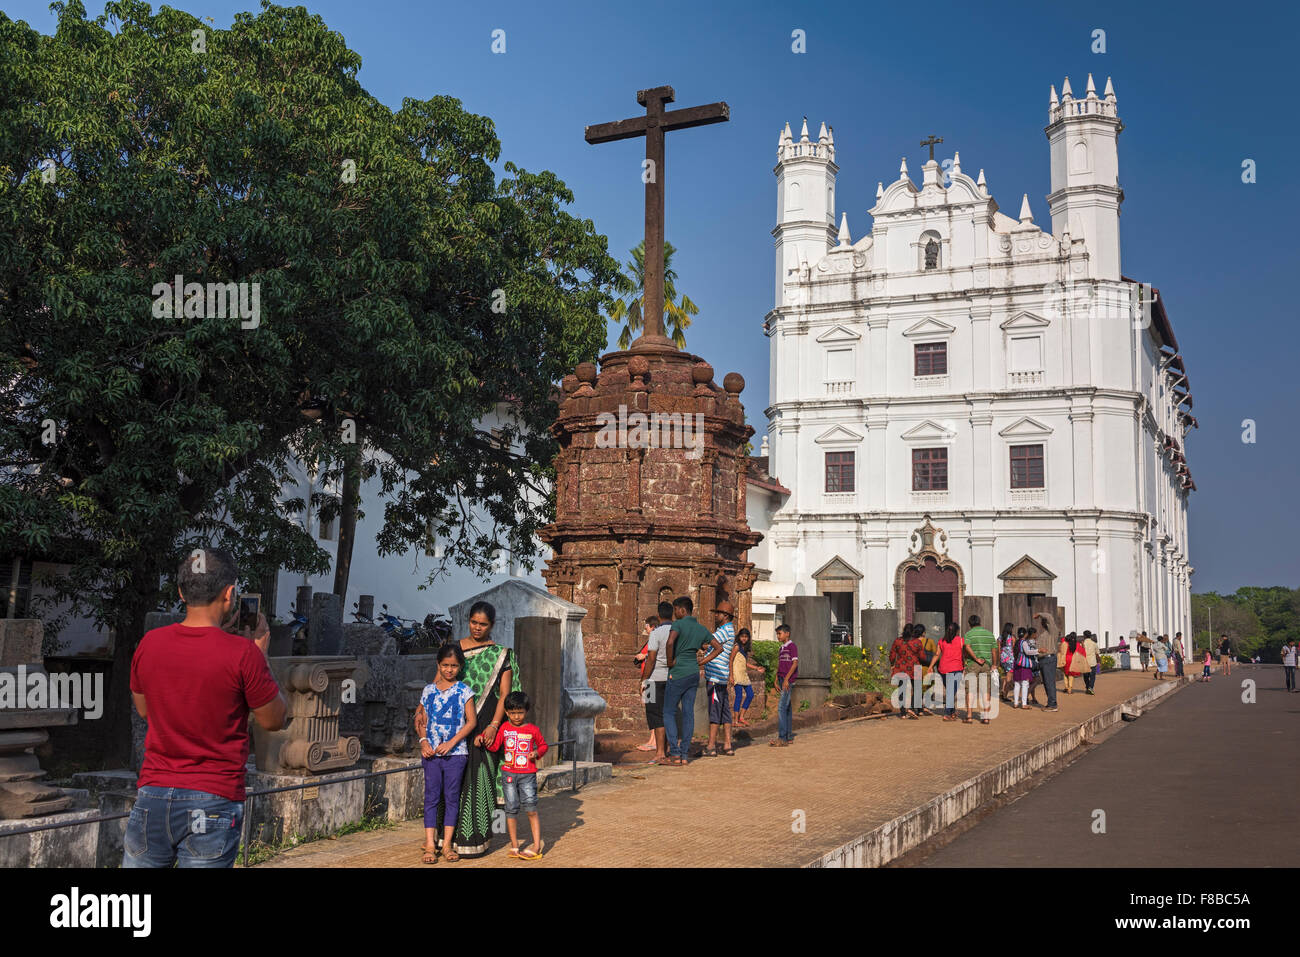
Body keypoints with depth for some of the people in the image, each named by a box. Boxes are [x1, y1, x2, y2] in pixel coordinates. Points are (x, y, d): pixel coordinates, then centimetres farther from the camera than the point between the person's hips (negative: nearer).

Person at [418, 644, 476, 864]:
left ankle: (447, 844, 12)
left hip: (455, 753, -2)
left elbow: (471, 722, -5)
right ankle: (430, 845, 7)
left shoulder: (464, 691, -2)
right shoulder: (428, 690, 6)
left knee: (452, 797, 4)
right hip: (431, 753, 2)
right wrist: (423, 741, -7)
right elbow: (423, 720, 10)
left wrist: (451, 743, -13)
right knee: (431, 797, 3)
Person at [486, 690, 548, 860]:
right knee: (511, 809, 5)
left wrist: (537, 753, -6)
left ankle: (537, 845, -2)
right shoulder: (504, 728, 5)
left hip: (528, 774, -2)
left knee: (531, 809, -9)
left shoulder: (533, 729, 2)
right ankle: (514, 846, 15)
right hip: (508, 773, 2)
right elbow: (494, 746, 0)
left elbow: (543, 745, 14)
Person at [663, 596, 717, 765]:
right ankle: (685, 754, 8)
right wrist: (703, 661, 12)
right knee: (688, 713, 8)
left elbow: (670, 642, -29)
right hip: (694, 673, 6)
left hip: (678, 673, -6)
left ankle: (675, 753, -6)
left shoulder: (678, 624, -10)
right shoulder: (700, 628, 11)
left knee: (669, 713, 3)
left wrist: (670, 662, -15)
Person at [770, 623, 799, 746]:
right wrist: (776, 681, 16)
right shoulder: (782, 648, 19)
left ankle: (782, 738, -16)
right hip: (782, 680, 9)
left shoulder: (792, 646, -7)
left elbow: (795, 663, -15)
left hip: (789, 681, -9)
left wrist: (786, 679, -19)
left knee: (782, 708, -14)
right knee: (787, 708, 11)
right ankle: (789, 736, 15)